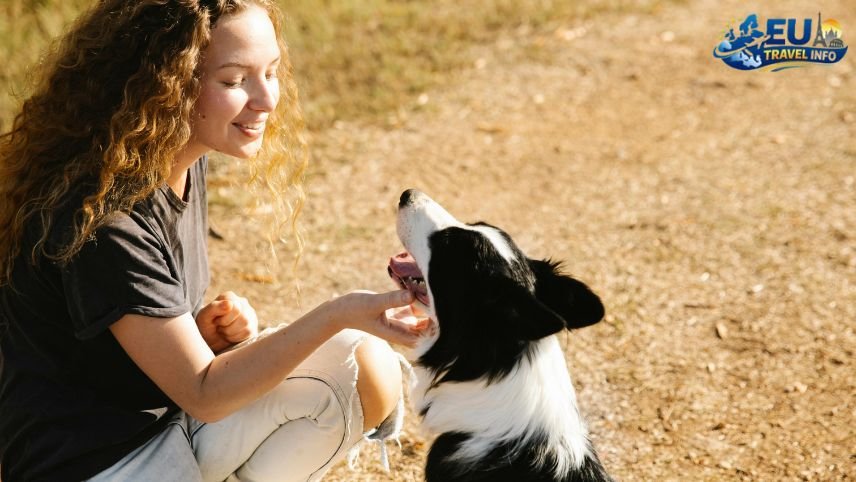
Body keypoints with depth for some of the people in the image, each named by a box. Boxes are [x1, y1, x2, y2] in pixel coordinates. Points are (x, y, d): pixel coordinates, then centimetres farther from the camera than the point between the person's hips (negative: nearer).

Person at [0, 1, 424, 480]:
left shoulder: (185, 162, 0)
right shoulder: (103, 219, -27)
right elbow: (202, 394, -22)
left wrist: (209, 326, -9)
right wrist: (336, 315, -31)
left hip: (173, 414, 8)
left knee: (370, 370, -8)